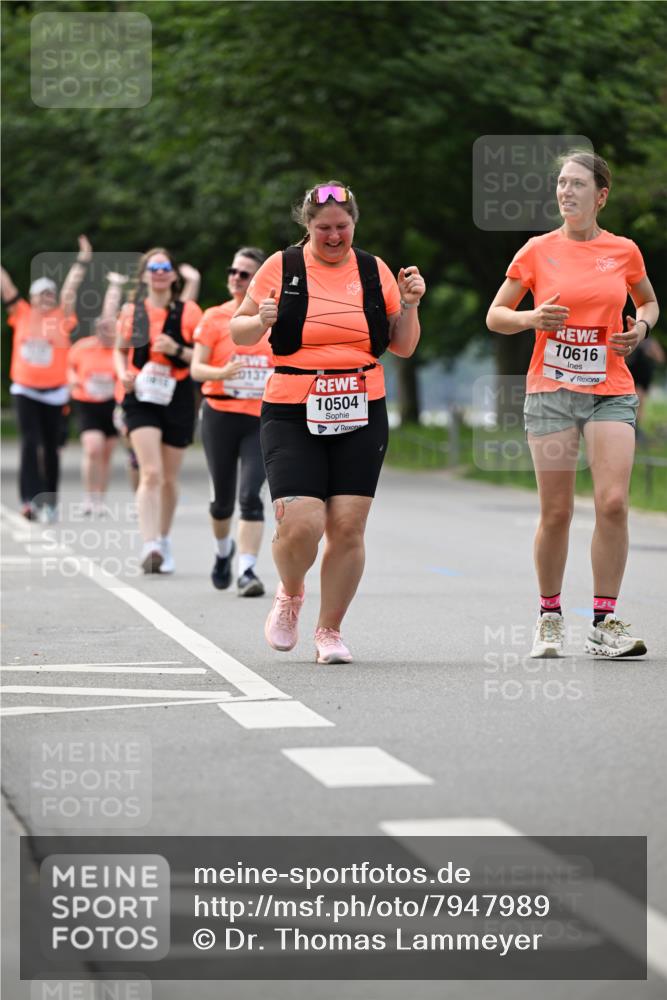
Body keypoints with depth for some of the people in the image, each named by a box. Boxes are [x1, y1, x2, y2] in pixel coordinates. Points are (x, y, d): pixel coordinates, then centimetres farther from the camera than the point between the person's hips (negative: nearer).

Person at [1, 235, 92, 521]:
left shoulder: (61, 318, 1)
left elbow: (70, 290, -6)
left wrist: (82, 262, -13)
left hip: (54, 392, 1)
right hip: (25, 390, -1)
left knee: (50, 448, 8)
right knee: (30, 444, -12)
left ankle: (50, 502, 18)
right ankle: (31, 500, -18)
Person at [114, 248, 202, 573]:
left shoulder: (188, 311, 0)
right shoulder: (132, 311, 4)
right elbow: (120, 350, 18)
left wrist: (178, 350, -16)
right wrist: (123, 374, -1)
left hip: (177, 397, 1)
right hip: (142, 397, -1)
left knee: (169, 477, 11)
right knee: (151, 472, -17)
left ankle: (164, 542, 30)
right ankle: (150, 546, -25)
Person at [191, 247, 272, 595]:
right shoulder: (214, 318, 0)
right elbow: (196, 368, -6)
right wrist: (222, 373, -25)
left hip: (262, 419, 0)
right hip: (220, 414, 0)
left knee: (250, 495, -15)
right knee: (223, 498, 10)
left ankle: (247, 570, -16)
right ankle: (223, 551, 39)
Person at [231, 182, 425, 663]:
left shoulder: (374, 270, 9)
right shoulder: (282, 267, 3)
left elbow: (403, 347, 14)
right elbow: (239, 331, 8)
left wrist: (409, 304, -3)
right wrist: (261, 320, -13)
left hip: (361, 416, 2)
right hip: (292, 415, -2)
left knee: (348, 527, -4)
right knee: (300, 524, -15)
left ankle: (330, 630, 13)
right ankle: (290, 596, 18)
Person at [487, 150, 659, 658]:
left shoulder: (624, 251, 5)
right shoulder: (538, 251, 3)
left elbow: (649, 301, 23)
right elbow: (495, 316, 8)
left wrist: (641, 327, 0)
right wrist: (532, 318, -12)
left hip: (610, 392, 1)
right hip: (551, 389, 0)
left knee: (613, 502, -13)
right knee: (556, 511, 0)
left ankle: (605, 623, -5)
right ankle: (550, 618, 18)